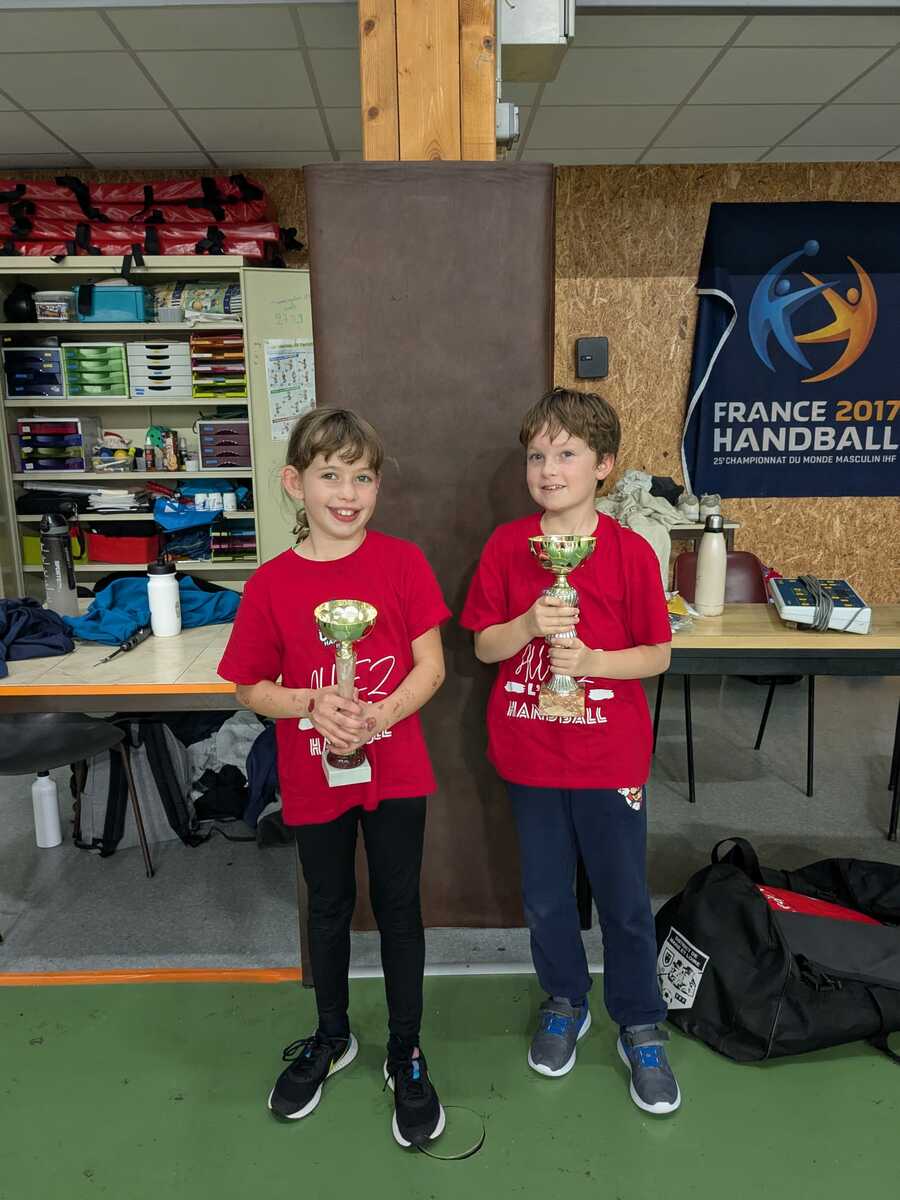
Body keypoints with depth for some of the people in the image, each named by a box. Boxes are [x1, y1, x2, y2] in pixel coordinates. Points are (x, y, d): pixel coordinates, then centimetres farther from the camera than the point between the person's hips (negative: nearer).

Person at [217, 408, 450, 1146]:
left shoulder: (403, 562, -9)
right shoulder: (271, 584, -8)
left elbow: (431, 665, -8)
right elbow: (252, 688, -2)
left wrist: (378, 716, -23)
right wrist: (313, 704, -21)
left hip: (396, 773, -1)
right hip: (315, 780, 1)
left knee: (399, 908, 12)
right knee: (329, 909, 20)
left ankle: (406, 1054, 35)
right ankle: (332, 1038, 45)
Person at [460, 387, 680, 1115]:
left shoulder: (630, 553, -10)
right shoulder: (506, 547, -4)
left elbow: (657, 654, -5)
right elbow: (484, 646, -2)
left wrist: (593, 659, -22)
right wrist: (530, 625, -20)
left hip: (609, 759, -2)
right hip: (530, 755, 2)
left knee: (625, 900, 13)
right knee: (546, 897, 18)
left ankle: (641, 1028, 37)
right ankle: (565, 1004, 43)